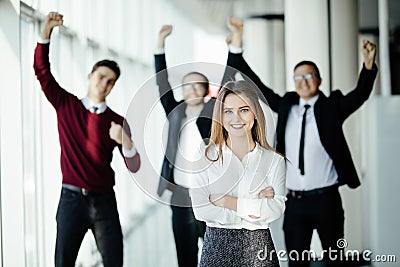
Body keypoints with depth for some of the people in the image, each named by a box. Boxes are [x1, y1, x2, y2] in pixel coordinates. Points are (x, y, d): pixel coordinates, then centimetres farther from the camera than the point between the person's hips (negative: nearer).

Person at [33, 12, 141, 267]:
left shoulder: (117, 121, 4)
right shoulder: (66, 105, 6)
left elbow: (134, 167, 1)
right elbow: (42, 69, 0)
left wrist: (126, 142, -18)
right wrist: (46, 31, -10)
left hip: (104, 201, 1)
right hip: (71, 198, 0)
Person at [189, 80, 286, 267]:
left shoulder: (274, 160, 1)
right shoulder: (205, 158, -2)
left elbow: (277, 209, -9)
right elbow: (200, 210, -10)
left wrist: (226, 201, -13)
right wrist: (253, 209, -12)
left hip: (257, 245, 1)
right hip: (217, 245, -1)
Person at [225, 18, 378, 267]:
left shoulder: (331, 106, 1)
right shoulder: (286, 106, 9)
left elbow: (360, 94, -14)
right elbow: (255, 84, 7)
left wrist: (369, 64, -33)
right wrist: (237, 41, 1)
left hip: (326, 199, -2)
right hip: (294, 201, 3)